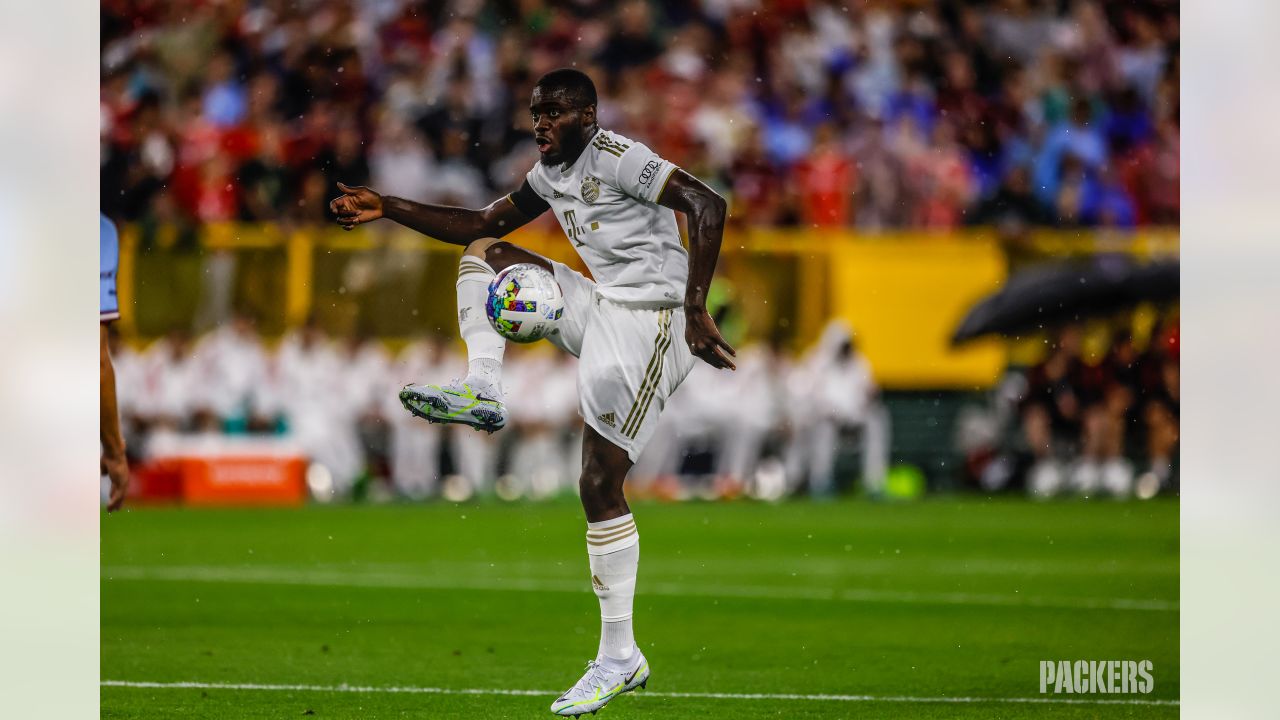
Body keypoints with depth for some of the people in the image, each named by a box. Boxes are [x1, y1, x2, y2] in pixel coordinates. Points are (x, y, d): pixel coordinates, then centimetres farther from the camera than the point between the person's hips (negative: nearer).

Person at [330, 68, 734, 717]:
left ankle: (620, 657, -6)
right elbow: (480, 223, 26)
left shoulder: (616, 158, -14)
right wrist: (388, 209, 16)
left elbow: (707, 205, -24)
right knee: (483, 252, 12)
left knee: (600, 485, -11)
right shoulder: (552, 174, 14)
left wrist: (695, 311, -29)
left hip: (648, 320, -9)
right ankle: (482, 390, -4)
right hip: (600, 309, 9)